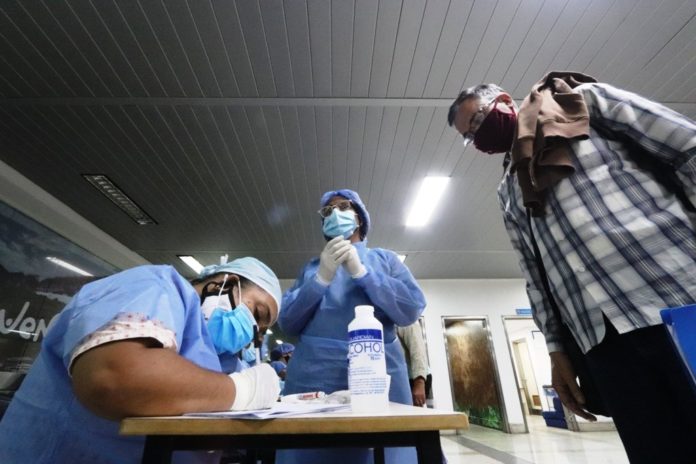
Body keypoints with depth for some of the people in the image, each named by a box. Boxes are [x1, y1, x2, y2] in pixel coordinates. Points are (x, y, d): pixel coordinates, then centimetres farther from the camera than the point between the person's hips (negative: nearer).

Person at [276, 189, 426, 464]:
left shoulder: (385, 258, 12)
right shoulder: (311, 267, 15)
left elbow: (412, 310, -2)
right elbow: (287, 323, 5)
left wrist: (361, 272, -11)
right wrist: (322, 278, -9)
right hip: (314, 372, 1)